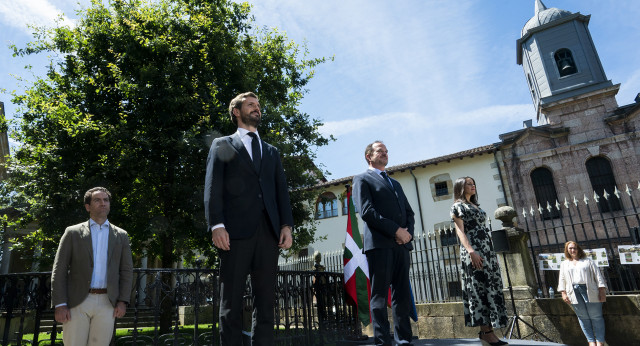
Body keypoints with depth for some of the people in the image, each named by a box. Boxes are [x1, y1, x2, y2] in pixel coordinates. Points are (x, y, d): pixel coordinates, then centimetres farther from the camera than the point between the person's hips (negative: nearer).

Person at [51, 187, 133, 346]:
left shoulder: (121, 236, 11)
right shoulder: (73, 233, 7)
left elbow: (126, 271, 8)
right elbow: (59, 271, 3)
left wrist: (123, 301, -2)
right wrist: (60, 304, -6)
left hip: (107, 303, 1)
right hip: (77, 302, -1)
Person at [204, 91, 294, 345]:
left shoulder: (271, 151, 25)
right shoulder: (222, 145, 14)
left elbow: (281, 190, 16)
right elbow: (213, 188, 2)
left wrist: (286, 224, 2)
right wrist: (216, 224, -11)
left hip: (268, 231, 4)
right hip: (236, 230, -3)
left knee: (265, 300, 4)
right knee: (232, 301, 0)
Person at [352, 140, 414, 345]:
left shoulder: (395, 183, 27)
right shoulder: (362, 179, 6)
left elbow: (409, 212, 20)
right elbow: (366, 211, -8)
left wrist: (408, 232, -2)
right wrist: (396, 230, -13)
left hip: (401, 244, 6)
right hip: (379, 243, -6)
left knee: (402, 295, 7)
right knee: (379, 295, -4)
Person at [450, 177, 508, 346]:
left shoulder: (476, 205, 23)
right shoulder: (458, 206, 0)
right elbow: (460, 231, -10)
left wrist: (491, 251, 17)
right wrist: (471, 251, -22)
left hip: (487, 249, 8)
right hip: (473, 250, -8)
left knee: (491, 286, 4)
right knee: (480, 287, -9)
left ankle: (487, 330, 8)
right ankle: (486, 331, -6)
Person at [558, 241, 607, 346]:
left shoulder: (588, 261, 15)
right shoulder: (564, 264, 20)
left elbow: (597, 275, 7)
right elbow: (562, 279, 15)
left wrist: (602, 290, -3)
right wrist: (563, 293, 5)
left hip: (589, 290, -2)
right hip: (574, 292, 2)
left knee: (595, 316, -3)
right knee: (583, 317, 0)